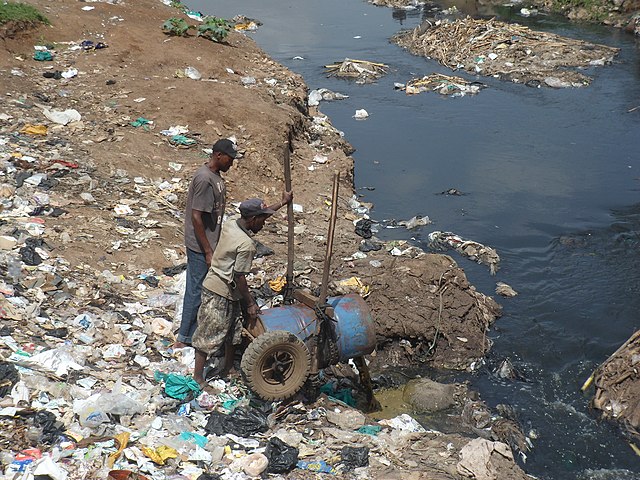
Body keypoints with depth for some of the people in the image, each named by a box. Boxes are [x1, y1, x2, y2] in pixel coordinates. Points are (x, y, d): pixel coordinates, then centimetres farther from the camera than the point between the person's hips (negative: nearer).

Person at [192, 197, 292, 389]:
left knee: (233, 329, 22)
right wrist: (250, 304, -11)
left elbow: (258, 215, 16)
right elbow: (239, 278, -22)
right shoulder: (246, 245, -27)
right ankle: (198, 376, 15)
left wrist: (283, 203, 23)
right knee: (209, 336, 3)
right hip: (220, 293, -9)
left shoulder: (230, 223, -3)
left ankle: (228, 368, 36)